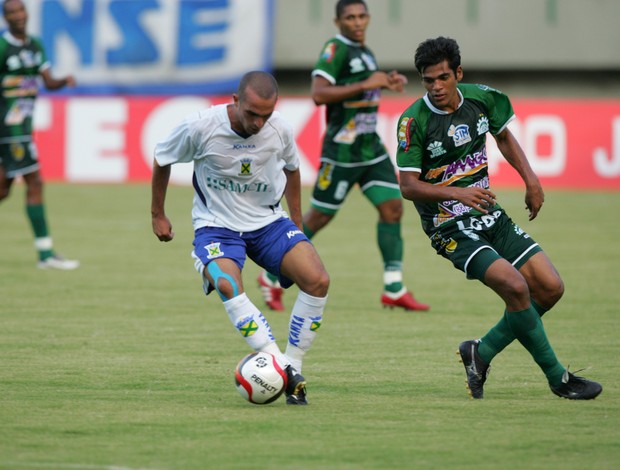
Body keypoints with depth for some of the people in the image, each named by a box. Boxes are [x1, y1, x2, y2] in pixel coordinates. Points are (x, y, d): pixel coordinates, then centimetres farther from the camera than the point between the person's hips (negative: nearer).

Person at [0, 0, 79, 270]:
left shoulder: (35, 44, 12)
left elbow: (49, 82, 10)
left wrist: (64, 81, -10)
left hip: (23, 124, 8)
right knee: (35, 184, -9)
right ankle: (45, 254, -6)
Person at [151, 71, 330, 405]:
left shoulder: (279, 130, -10)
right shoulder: (200, 127, -19)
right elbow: (161, 161, 1)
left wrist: (297, 224, 18)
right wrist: (157, 215, 9)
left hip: (268, 221, 3)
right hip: (216, 225, -3)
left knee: (317, 281, -20)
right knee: (227, 284, -35)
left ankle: (292, 368, -9)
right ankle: (283, 367, -40)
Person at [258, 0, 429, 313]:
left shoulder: (364, 51, 13)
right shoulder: (336, 49, -14)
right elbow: (319, 93, -25)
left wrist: (386, 83, 11)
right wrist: (366, 85, -25)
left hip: (371, 147, 8)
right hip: (342, 150, -8)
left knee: (392, 207, -2)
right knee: (319, 217, 0)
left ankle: (394, 290, 0)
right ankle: (272, 277, 15)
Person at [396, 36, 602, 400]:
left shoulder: (482, 98, -2)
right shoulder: (414, 121, -17)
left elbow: (504, 136, 18)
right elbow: (408, 186, -17)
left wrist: (530, 178, 6)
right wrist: (457, 193, -31)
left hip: (490, 216, 7)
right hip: (450, 227, -6)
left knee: (550, 288, -1)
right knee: (515, 286, -24)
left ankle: (482, 353, 13)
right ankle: (558, 377, -9)